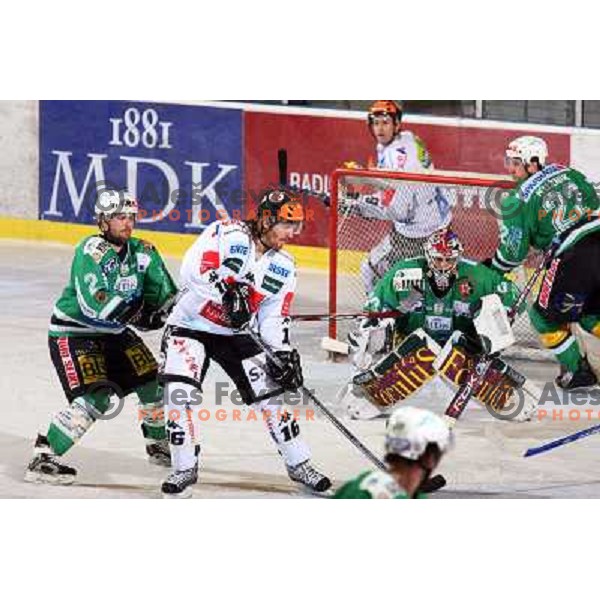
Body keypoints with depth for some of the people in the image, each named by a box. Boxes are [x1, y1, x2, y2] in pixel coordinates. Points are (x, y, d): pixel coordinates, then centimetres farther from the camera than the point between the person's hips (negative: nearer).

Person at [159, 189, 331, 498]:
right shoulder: (226, 235, -19)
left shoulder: (283, 267, 0)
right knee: (179, 393, -21)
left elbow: (274, 318, 3)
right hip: (189, 325, -5)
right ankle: (185, 469, -7)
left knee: (269, 393, -1)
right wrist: (226, 293, -40)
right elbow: (192, 269, -32)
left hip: (233, 334, 5)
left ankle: (298, 464, 14)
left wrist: (285, 352, -11)